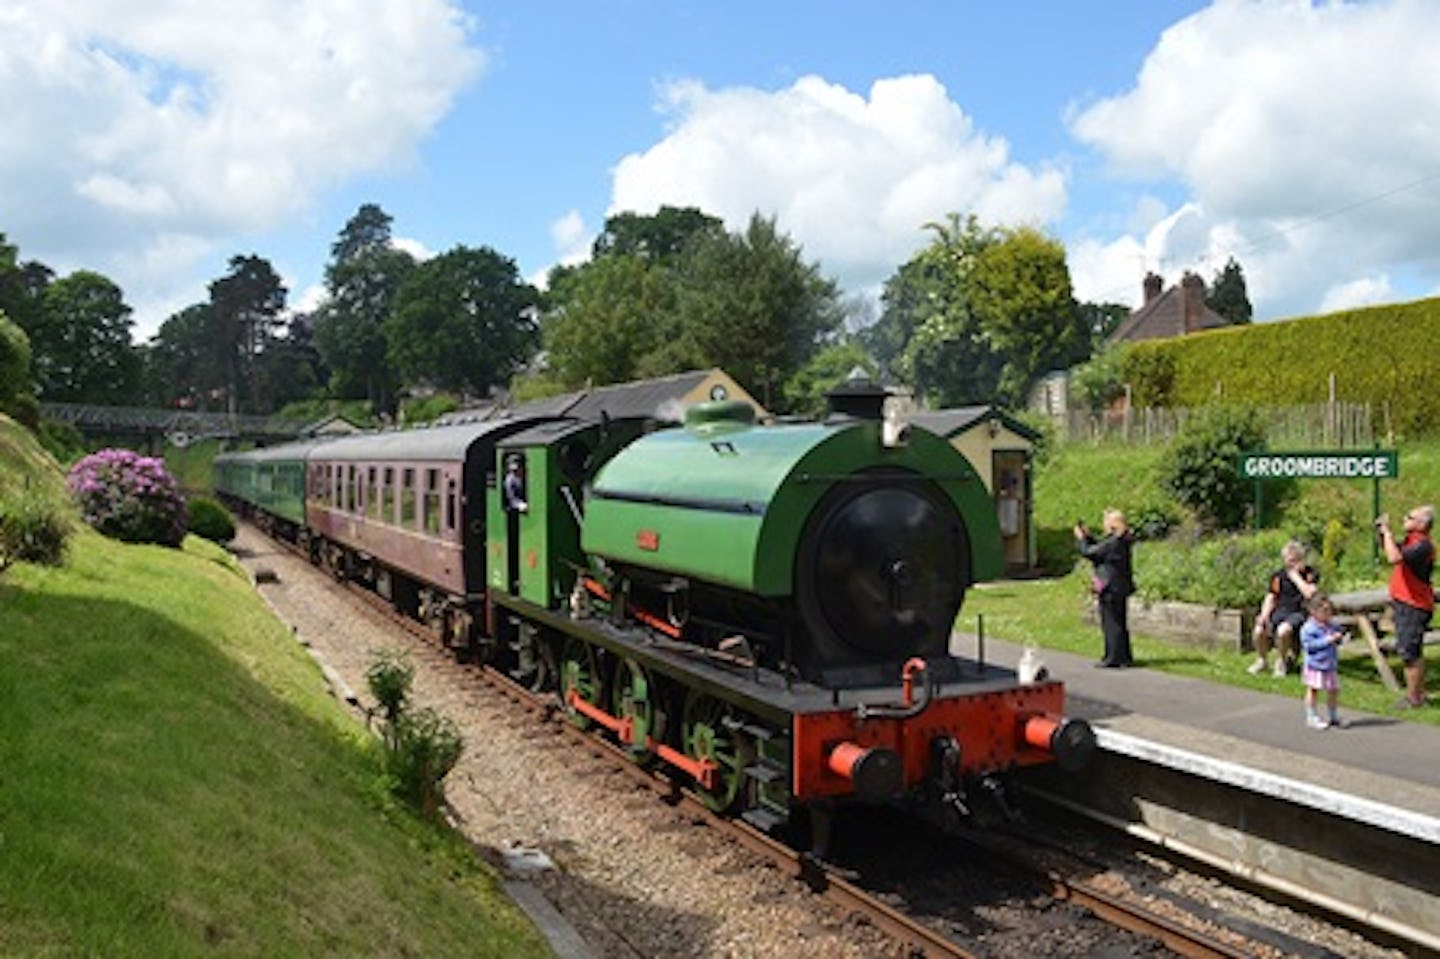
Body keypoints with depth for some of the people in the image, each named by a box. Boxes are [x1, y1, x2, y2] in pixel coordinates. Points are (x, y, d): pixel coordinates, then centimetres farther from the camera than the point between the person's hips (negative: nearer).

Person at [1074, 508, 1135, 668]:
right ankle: (1124, 657, 24)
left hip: (1110, 589, -10)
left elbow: (1089, 552, -15)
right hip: (1120, 587, 10)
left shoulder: (1112, 542, -21)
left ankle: (1113, 659, 2)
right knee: (1119, 623, 17)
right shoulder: (1121, 541, 8)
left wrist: (1081, 538, 0)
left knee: (1111, 624, -2)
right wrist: (1088, 536, 18)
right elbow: (1099, 549, 20)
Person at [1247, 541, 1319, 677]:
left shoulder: (1310, 573, -2)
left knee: (1283, 630, -36)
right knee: (1259, 630, -25)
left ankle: (1281, 662, -7)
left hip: (1299, 613, -3)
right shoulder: (1278, 575, 7)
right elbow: (1270, 599, 8)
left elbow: (1309, 593, -20)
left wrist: (1295, 576, -13)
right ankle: (1262, 660, 4)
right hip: (1280, 611, 3)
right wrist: (1264, 616, -9)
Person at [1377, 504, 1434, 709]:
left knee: (1409, 653, -4)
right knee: (1413, 652, 19)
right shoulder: (1410, 540, 9)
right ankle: (1419, 693, 30)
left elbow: (1394, 558, -35)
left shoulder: (1423, 545, -21)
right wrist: (1382, 533, 7)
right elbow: (1389, 550, 25)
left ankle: (1413, 698, 5)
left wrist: (1388, 532, -23)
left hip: (1414, 607, -10)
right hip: (1404, 603, 10)